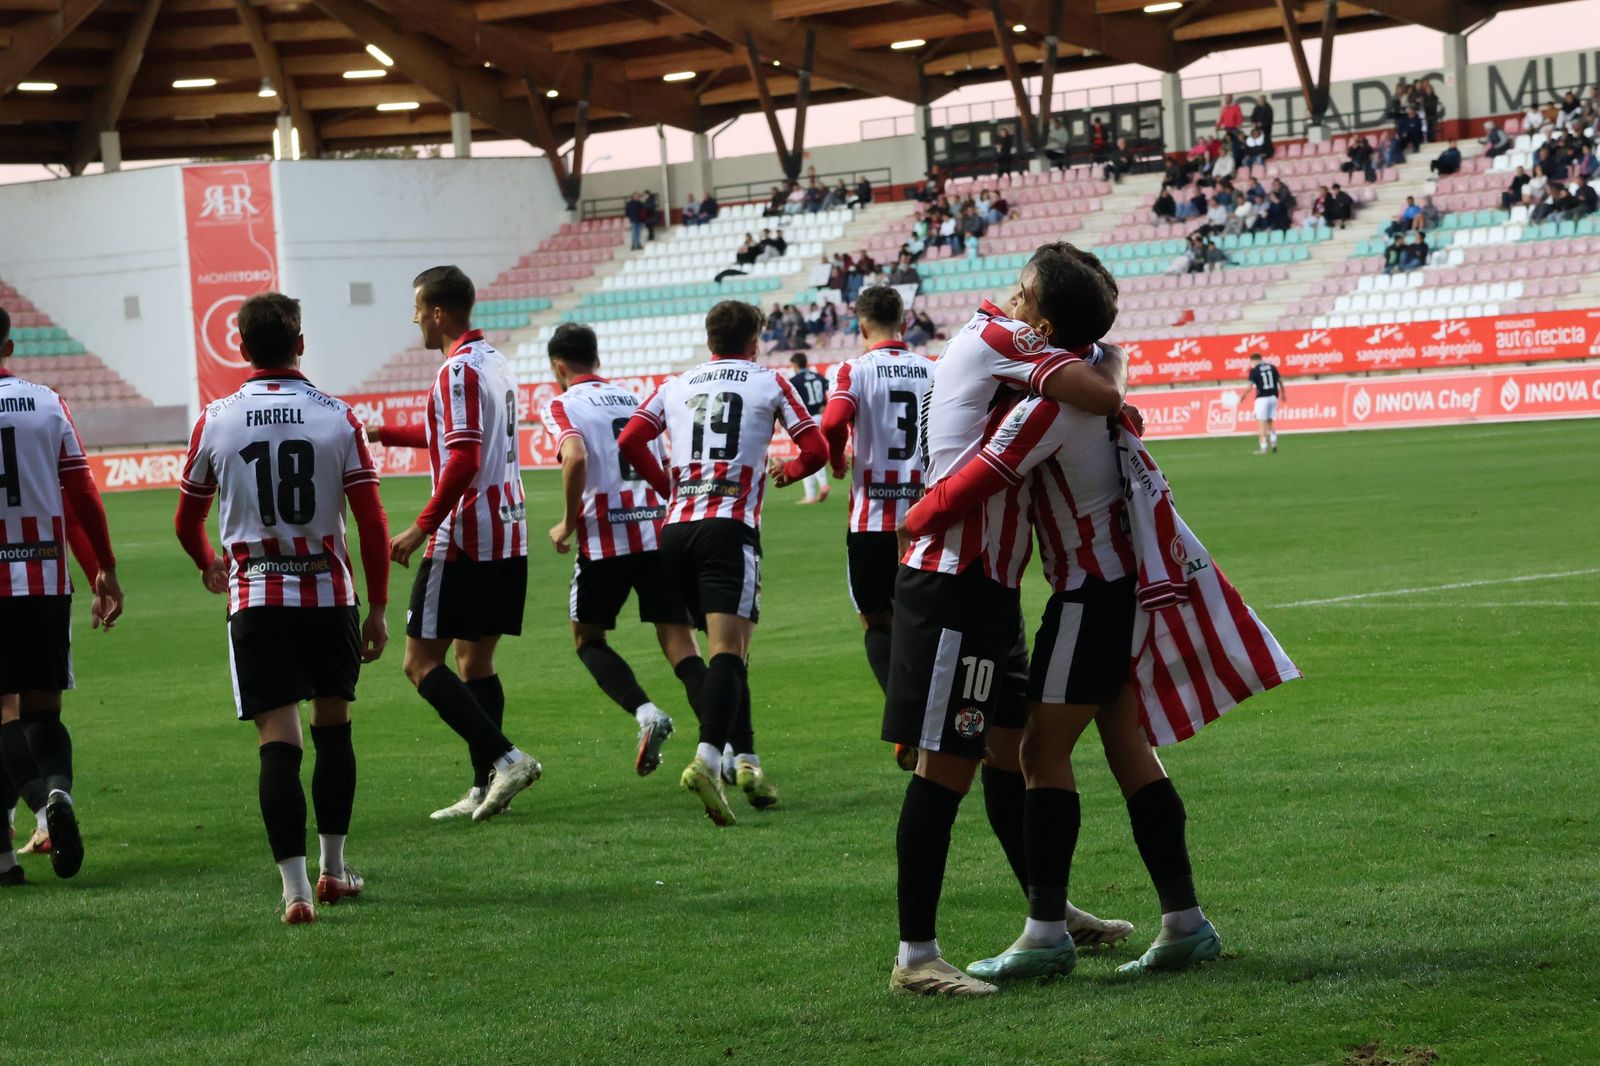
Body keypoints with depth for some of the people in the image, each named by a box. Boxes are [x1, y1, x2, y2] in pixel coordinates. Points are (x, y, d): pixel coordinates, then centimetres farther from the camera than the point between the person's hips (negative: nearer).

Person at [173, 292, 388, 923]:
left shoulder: (214, 422, -2)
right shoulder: (337, 418, -4)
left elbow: (186, 522, 11)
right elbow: (372, 523, -5)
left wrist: (209, 565, 32)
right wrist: (378, 608, 4)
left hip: (255, 599, -1)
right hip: (330, 593, 1)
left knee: (278, 741, -3)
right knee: (333, 728, 16)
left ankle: (295, 888, -12)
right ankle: (333, 871, 24)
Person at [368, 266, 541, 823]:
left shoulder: (458, 370, -14)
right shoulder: (494, 361, 16)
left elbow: (464, 458, -23)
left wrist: (422, 527, -21)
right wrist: (382, 432, 41)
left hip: (464, 537, -9)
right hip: (508, 532, 9)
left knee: (422, 662, -5)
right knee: (474, 660, 13)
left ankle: (504, 757, -16)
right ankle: (486, 787, 10)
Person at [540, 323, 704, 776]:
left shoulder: (561, 405, 1)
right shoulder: (633, 399, 19)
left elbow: (575, 458, -18)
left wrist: (568, 524, -7)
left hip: (605, 538, -4)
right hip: (658, 532, 4)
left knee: (587, 638, 15)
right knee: (680, 642, 3)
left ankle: (646, 712, -9)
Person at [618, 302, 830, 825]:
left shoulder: (676, 385, 18)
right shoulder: (769, 382, 9)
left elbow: (629, 440, 7)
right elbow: (816, 449, 6)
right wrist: (786, 472, 27)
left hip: (676, 528, 4)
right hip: (731, 527, -4)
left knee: (727, 646, 18)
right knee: (728, 649, -15)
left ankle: (745, 758, 16)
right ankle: (707, 757, -35)